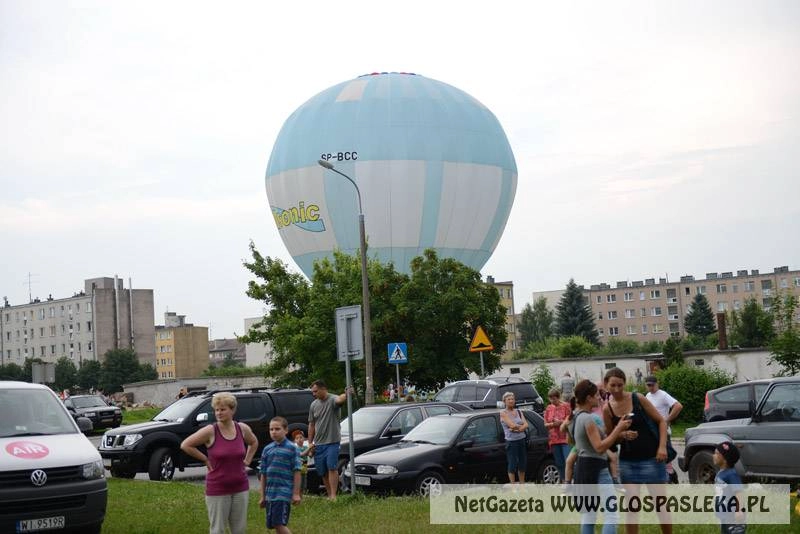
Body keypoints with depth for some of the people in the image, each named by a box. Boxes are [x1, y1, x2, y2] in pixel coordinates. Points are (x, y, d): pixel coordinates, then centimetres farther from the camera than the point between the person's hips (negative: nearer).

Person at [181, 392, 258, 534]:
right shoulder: (210, 431, -12)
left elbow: (254, 443, 21)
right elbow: (185, 445, -8)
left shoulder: (243, 429, 0)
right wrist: (205, 460, -6)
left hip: (240, 487, 4)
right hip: (217, 489, -4)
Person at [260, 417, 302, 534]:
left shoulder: (292, 448, -3)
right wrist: (262, 496, 14)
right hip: (270, 493, 6)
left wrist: (296, 493, -7)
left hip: (284, 493, -6)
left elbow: (297, 472, -4)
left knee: (279, 524, -15)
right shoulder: (267, 449, 11)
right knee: (273, 524, 8)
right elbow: (263, 474, 14)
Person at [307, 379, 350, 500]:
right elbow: (311, 425, 16)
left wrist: (346, 394, -56)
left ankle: (333, 496, -17)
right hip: (318, 444, 6)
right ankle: (329, 495, 17)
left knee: (331, 467, -16)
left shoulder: (332, 400, -8)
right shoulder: (314, 405, 11)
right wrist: (310, 442, 10)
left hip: (332, 442, -6)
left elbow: (340, 399, -33)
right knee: (322, 472, 8)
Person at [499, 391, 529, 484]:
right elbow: (512, 425, -17)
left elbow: (526, 425, 0)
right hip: (511, 442, -5)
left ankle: (522, 484, 20)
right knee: (512, 465, -3)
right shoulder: (503, 413, -5)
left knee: (522, 464, 10)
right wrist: (521, 426, -2)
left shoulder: (518, 411, 12)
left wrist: (517, 429, -16)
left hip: (522, 440, 5)